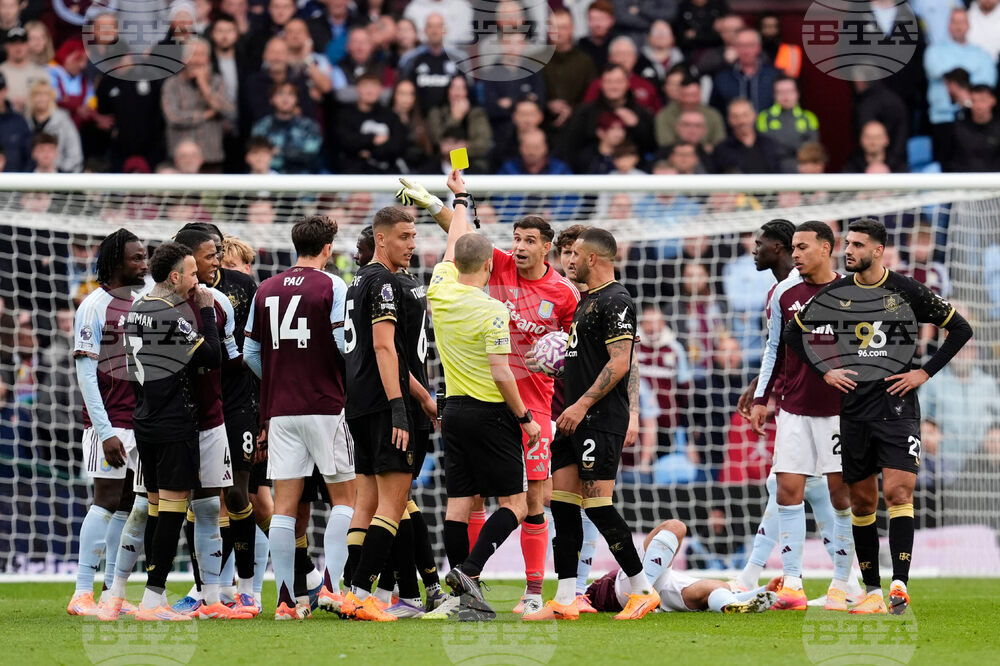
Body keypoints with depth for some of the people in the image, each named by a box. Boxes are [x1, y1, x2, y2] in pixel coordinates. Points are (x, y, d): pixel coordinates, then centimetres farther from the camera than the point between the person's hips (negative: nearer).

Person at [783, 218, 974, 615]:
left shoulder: (906, 291, -3)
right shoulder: (835, 294, 4)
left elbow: (960, 329, 4)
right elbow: (793, 333, 17)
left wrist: (925, 373, -3)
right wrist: (824, 371, 6)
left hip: (897, 406, -3)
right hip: (854, 409, 3)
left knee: (898, 490, -16)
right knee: (862, 500, 5)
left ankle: (900, 585, -18)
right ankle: (872, 590, 12)